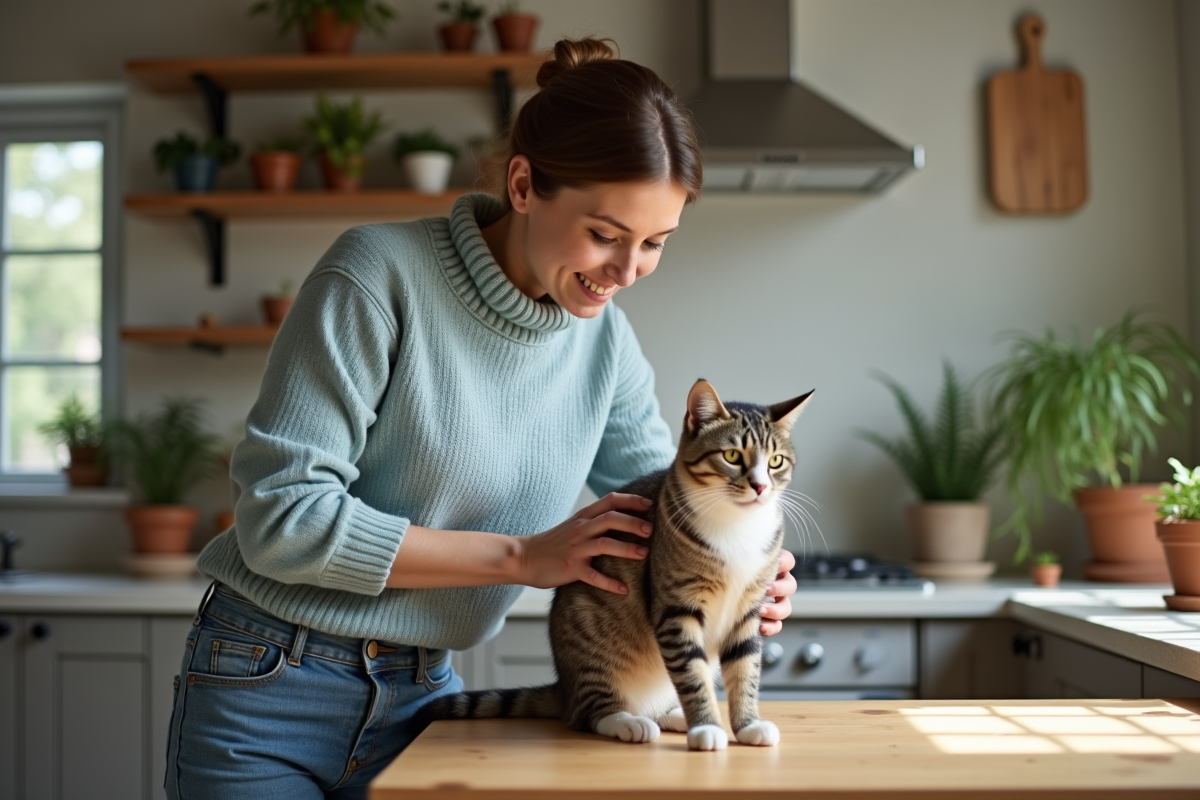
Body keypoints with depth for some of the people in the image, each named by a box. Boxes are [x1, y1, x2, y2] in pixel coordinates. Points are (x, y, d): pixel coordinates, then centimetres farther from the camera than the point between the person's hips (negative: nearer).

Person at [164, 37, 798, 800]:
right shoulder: (382, 274, -20)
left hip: (422, 692, 5)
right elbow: (282, 518, -23)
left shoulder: (605, 338, -2)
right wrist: (522, 557, -23)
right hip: (269, 690, -4)